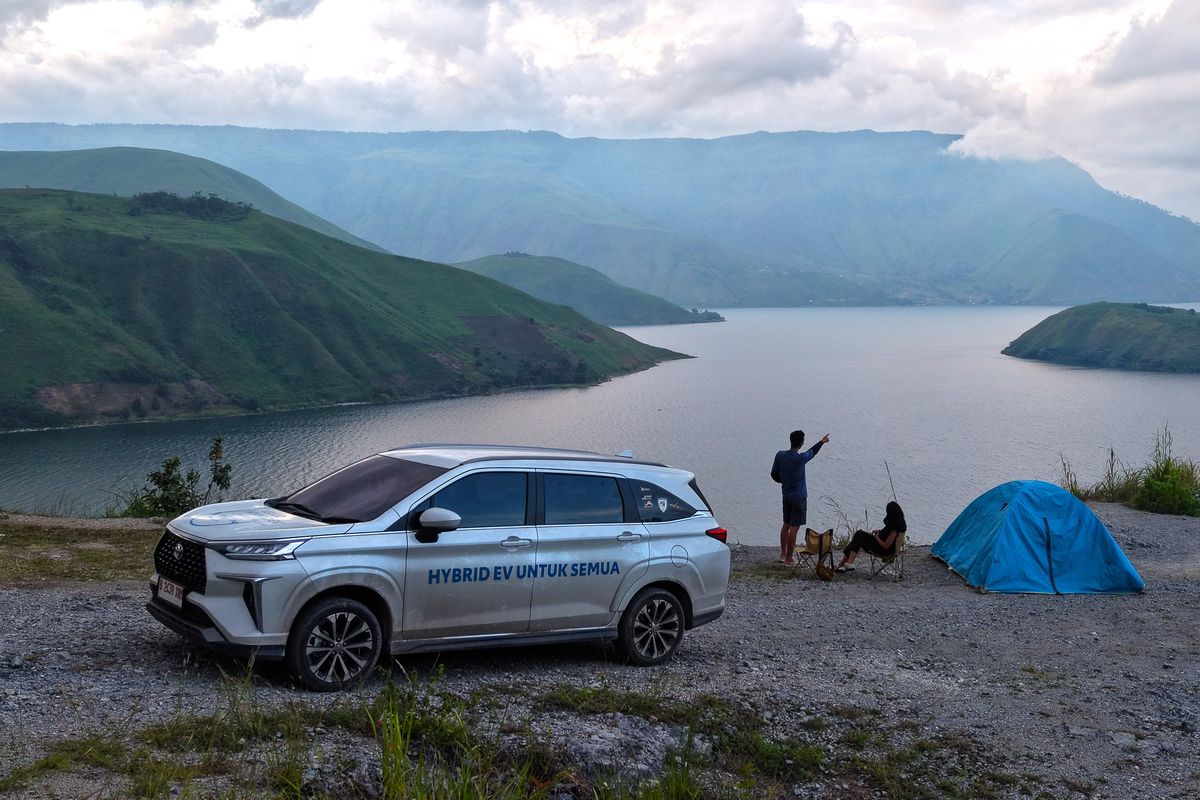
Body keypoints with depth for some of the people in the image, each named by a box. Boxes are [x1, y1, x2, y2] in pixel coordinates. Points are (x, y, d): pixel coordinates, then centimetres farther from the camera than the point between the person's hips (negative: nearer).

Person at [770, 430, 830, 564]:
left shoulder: (780, 455, -7)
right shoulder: (800, 459, -21)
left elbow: (774, 474, 3)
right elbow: (812, 452, 1)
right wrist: (822, 442, 20)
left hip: (786, 496, 6)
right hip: (799, 498, -6)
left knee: (786, 525, 18)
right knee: (794, 527, 0)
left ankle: (783, 553, 28)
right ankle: (789, 558, 4)